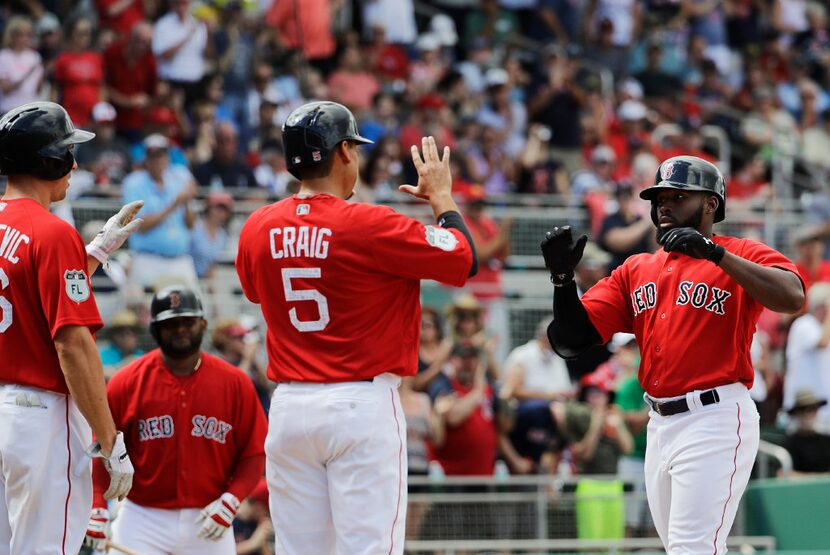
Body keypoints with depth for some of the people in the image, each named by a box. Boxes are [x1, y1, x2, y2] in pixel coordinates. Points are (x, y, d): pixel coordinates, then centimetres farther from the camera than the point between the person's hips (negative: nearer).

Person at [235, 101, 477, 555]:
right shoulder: (370, 226, -12)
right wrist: (442, 196, 11)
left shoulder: (257, 229, 4)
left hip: (289, 408, 5)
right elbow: (463, 260, -6)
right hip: (362, 405, -5)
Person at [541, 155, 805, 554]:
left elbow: (792, 297, -23)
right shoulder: (635, 271, 16)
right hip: (660, 426, 7)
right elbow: (572, 339, 11)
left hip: (715, 420, -7)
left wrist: (713, 252, -26)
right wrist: (562, 277, -5)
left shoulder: (741, 255, -2)